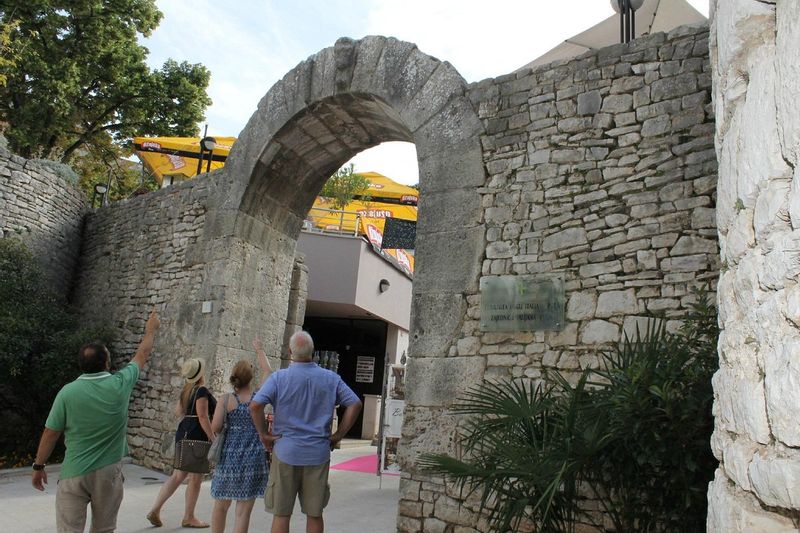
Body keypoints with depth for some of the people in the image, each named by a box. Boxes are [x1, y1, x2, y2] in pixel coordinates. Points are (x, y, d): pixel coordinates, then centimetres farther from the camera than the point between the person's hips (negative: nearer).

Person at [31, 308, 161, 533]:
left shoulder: (68, 392, -10)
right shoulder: (120, 384, -7)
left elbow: (51, 433, -3)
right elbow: (142, 355, 10)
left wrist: (39, 466, 11)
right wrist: (151, 330, 26)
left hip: (74, 473, -1)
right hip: (108, 472, 1)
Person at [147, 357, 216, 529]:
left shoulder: (186, 390, 13)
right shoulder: (202, 391, -15)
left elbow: (178, 411, 25)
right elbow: (203, 417, -21)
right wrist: (213, 438, -19)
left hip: (184, 432, 9)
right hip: (197, 435, -9)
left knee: (178, 476, 15)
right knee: (195, 478, 2)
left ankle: (155, 510, 13)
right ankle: (189, 518, 11)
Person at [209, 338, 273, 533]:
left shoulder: (226, 400, -3)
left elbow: (215, 428, -12)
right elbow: (267, 372, 13)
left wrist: (228, 428, 11)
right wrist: (260, 350, 25)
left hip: (228, 458, 1)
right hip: (253, 459, -1)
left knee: (221, 505, 19)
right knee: (243, 510, 2)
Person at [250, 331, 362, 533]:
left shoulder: (279, 377, -7)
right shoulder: (331, 378, 1)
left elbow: (255, 405, -17)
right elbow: (355, 404, -1)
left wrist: (264, 434, -5)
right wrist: (338, 436, 2)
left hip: (286, 452, -2)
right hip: (318, 454, 2)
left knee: (281, 514, 9)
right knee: (315, 514, 12)